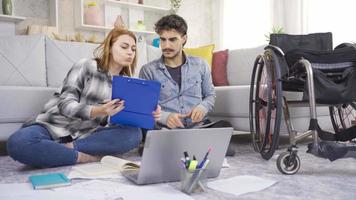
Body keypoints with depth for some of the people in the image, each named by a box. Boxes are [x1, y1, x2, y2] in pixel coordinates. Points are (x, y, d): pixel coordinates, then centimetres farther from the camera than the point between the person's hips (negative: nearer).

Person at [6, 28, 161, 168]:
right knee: (19, 142, -35)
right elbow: (65, 104, -12)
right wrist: (97, 111, -31)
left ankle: (68, 148, -23)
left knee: (134, 133, -24)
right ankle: (87, 157, -24)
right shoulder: (86, 66, -4)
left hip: (87, 135, 4)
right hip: (55, 127, -4)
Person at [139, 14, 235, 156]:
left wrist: (202, 107, -5)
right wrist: (164, 116, -19)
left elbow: (210, 95, 19)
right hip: (168, 129, -1)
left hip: (199, 126, 1)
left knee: (224, 126, -31)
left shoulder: (200, 65, 13)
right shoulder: (148, 70, 4)